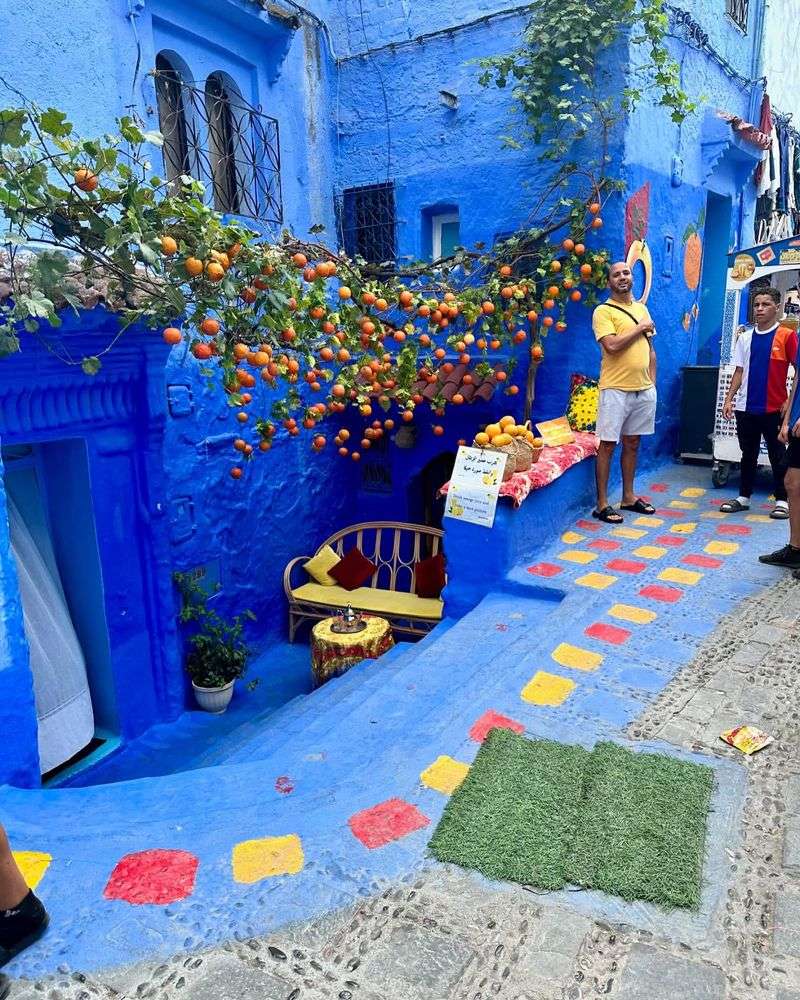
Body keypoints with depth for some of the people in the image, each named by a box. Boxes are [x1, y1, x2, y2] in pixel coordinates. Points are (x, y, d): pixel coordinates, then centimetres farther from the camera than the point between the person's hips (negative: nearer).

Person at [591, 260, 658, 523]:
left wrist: (652, 382, 11)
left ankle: (628, 497, 23)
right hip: (616, 390, -6)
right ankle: (602, 504, 1)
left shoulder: (642, 309, 16)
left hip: (644, 390, 6)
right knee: (607, 444, -4)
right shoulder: (603, 311, -5)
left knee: (633, 443, 13)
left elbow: (650, 349, 19)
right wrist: (640, 328, -8)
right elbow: (612, 345, -20)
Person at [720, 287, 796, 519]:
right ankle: (743, 497, 22)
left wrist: (790, 401, -9)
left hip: (774, 408, -4)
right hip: (746, 407, 4)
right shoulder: (745, 337, 7)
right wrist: (729, 398, 3)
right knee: (748, 454, 13)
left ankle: (782, 500, 14)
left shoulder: (787, 336, -5)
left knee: (777, 456, 5)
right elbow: (739, 371, 10)